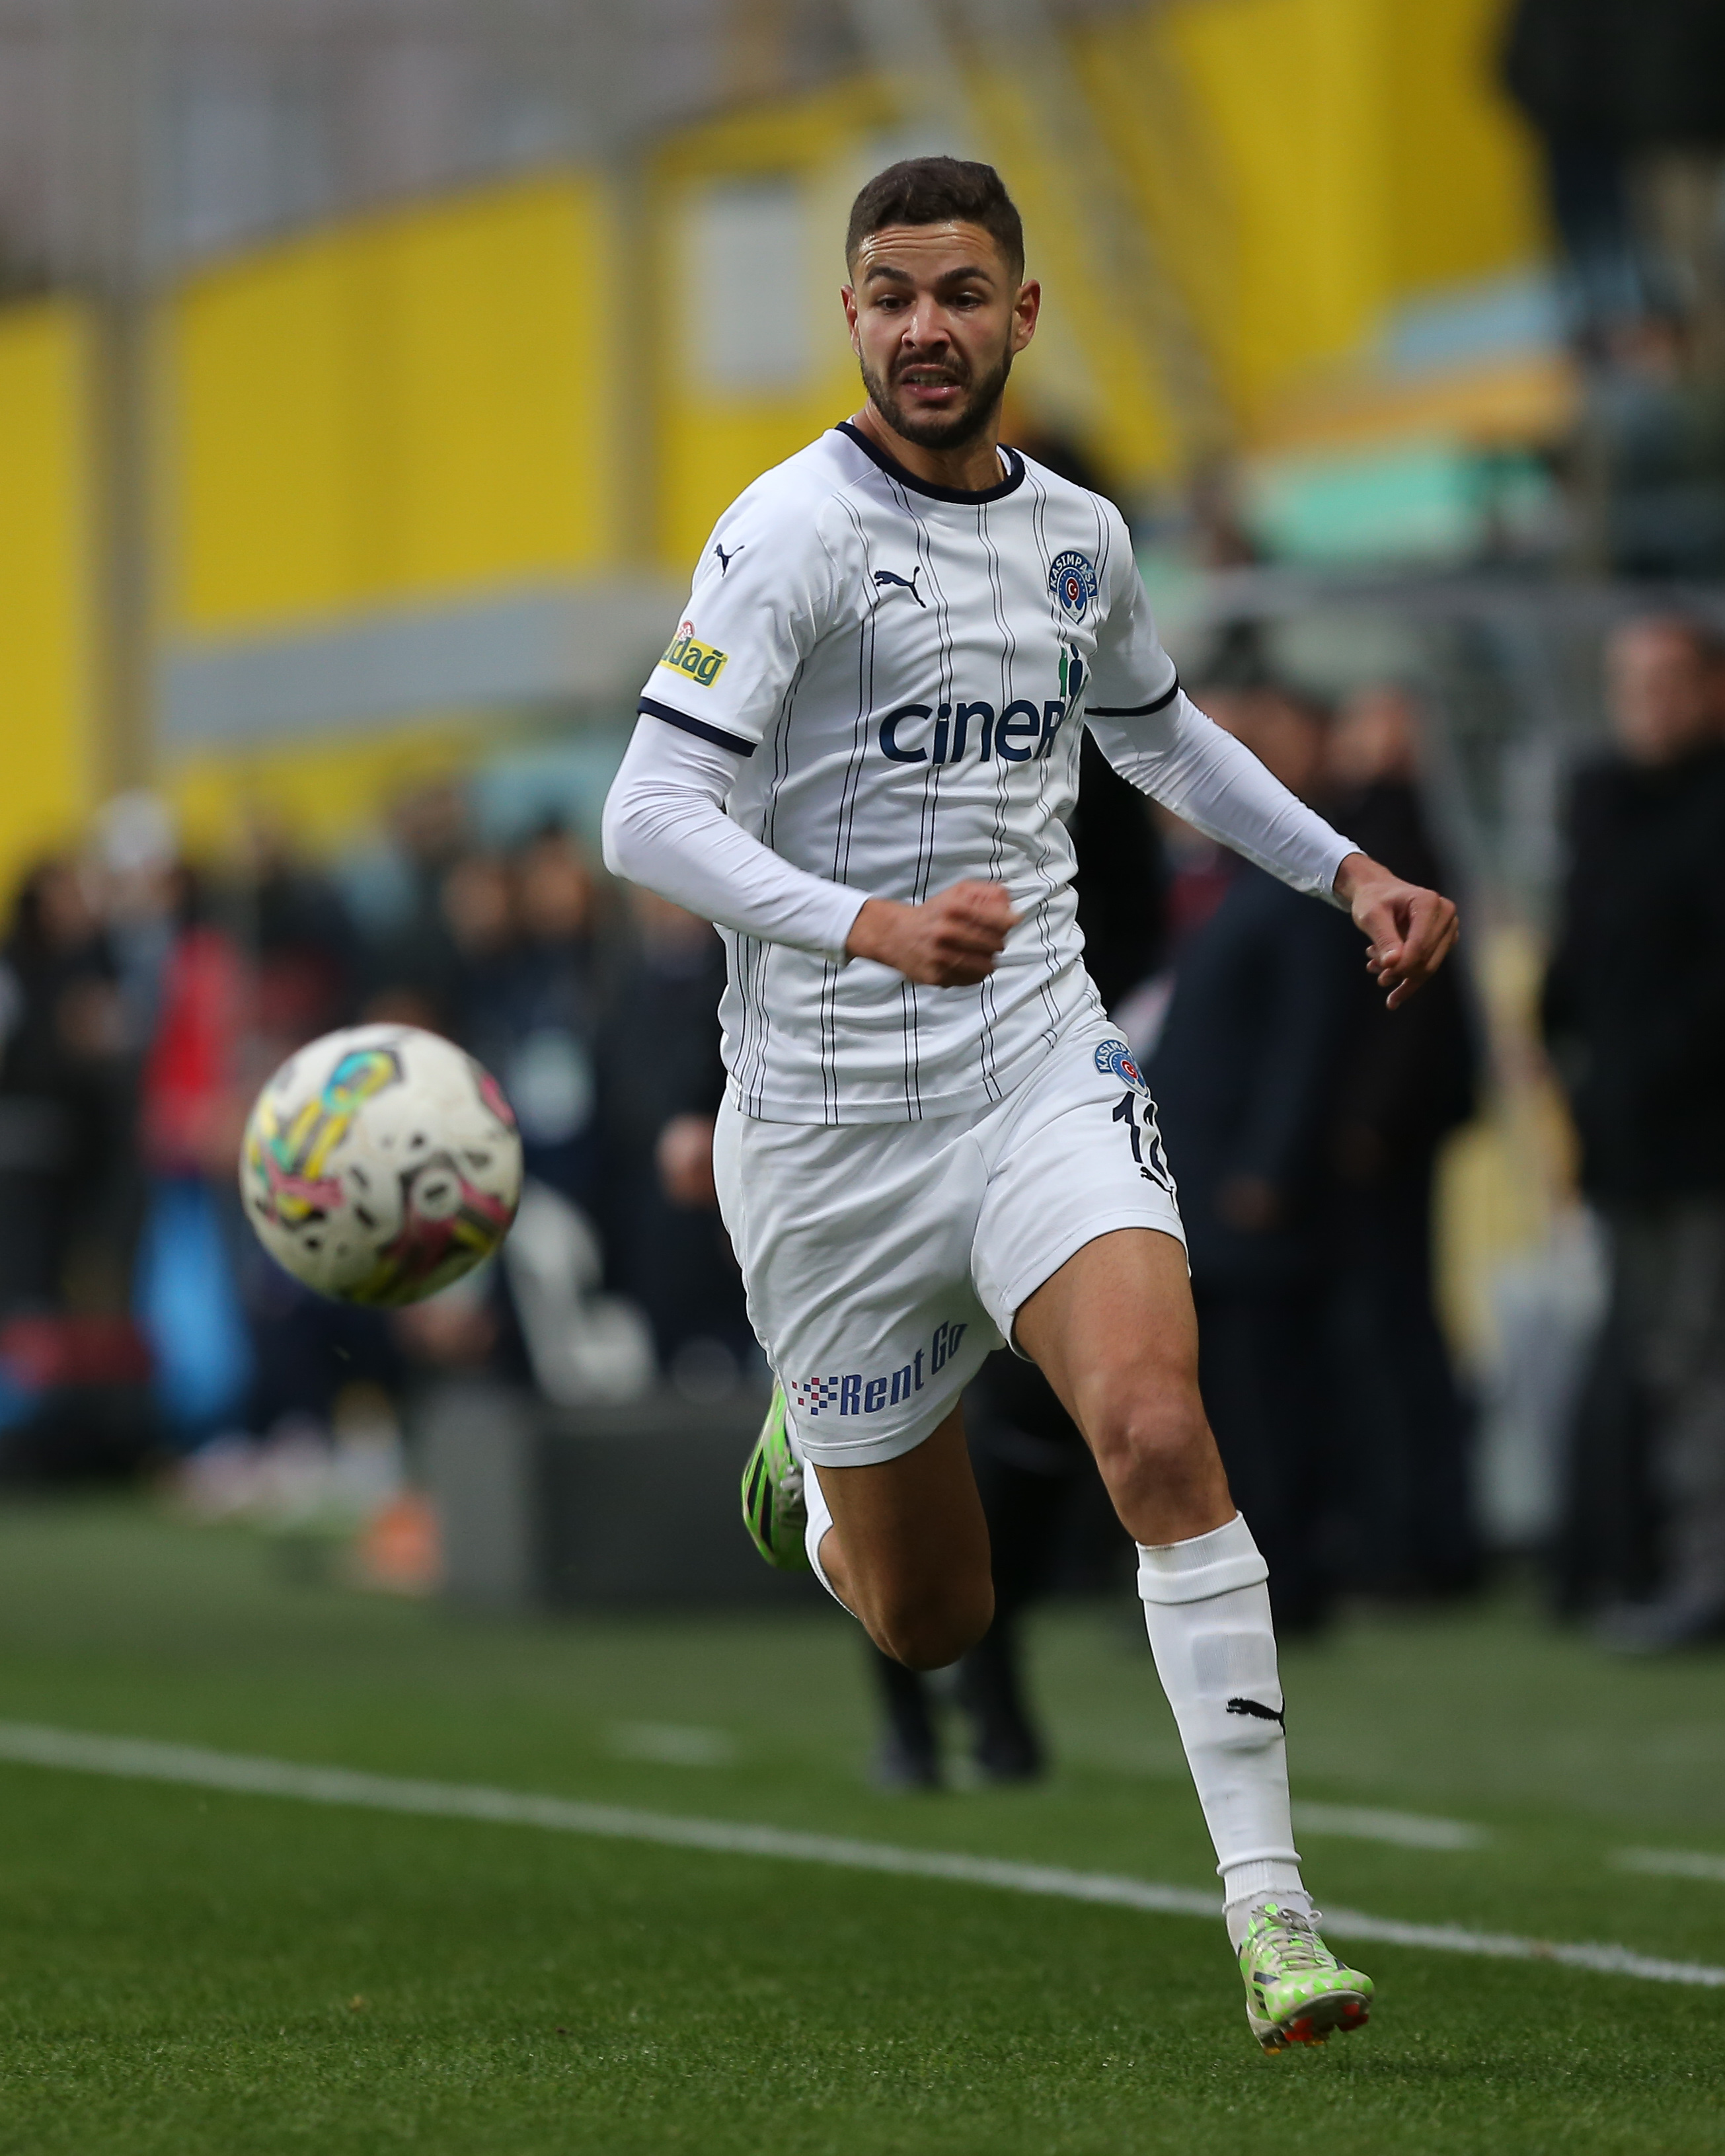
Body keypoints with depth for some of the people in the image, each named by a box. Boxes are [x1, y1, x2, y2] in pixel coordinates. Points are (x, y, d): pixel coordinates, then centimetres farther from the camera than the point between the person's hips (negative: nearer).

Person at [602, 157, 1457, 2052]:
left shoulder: (1078, 535, 8)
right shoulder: (794, 531, -11)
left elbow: (1157, 733, 30)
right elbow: (649, 817, -20)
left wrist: (1351, 871, 19)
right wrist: (873, 924, -35)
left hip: (1038, 1064, 3)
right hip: (826, 1114, -3)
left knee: (1156, 1426, -26)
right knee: (929, 1625, 7)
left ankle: (1267, 1902, -23)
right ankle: (817, 1451, 44)